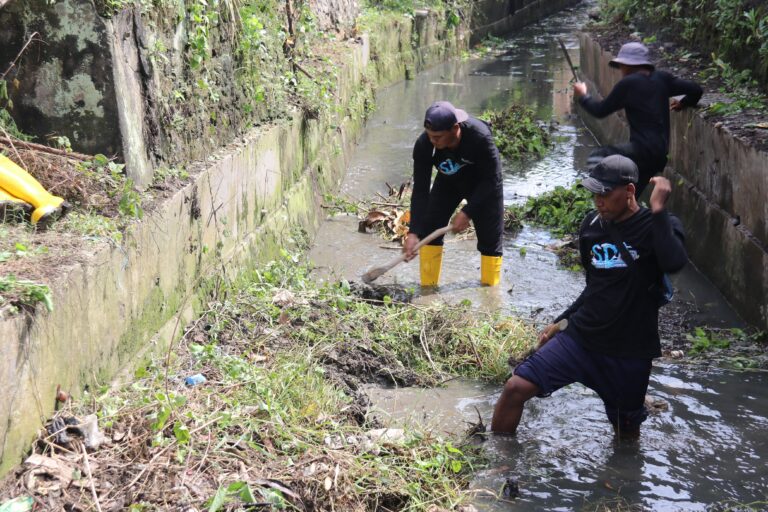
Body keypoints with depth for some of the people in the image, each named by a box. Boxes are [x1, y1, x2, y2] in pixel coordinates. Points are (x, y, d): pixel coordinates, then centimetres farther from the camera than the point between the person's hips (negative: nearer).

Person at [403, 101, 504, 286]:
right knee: (428, 228, -7)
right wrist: (414, 232, -33)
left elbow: (491, 179, -27)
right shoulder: (423, 145, -31)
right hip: (448, 182, 3)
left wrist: (467, 212, -32)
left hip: (484, 185, -2)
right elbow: (420, 190, -26)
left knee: (490, 238, -5)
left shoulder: (480, 137, -40)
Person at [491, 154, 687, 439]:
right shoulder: (592, 225, 4)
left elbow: (674, 263, -34)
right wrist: (560, 321, 16)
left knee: (627, 431, 12)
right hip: (580, 338, 4)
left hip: (629, 352, -3)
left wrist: (658, 210, -30)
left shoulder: (657, 226, -10)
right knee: (516, 388, -8)